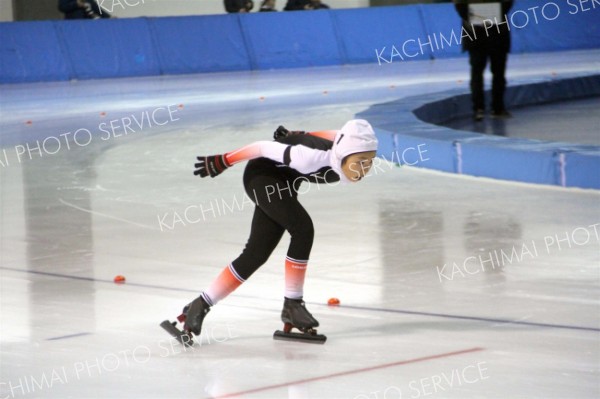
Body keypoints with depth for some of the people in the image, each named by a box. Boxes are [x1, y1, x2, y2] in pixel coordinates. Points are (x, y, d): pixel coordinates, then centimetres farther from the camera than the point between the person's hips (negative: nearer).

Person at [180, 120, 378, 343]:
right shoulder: (314, 157, -40)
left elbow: (336, 136, 1)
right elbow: (266, 148, -29)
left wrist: (298, 138, 17)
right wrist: (223, 161, -18)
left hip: (284, 181, 8)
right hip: (262, 174, -8)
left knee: (257, 254, 5)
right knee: (303, 228, -26)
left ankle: (200, 306, 14)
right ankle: (292, 304, -13)